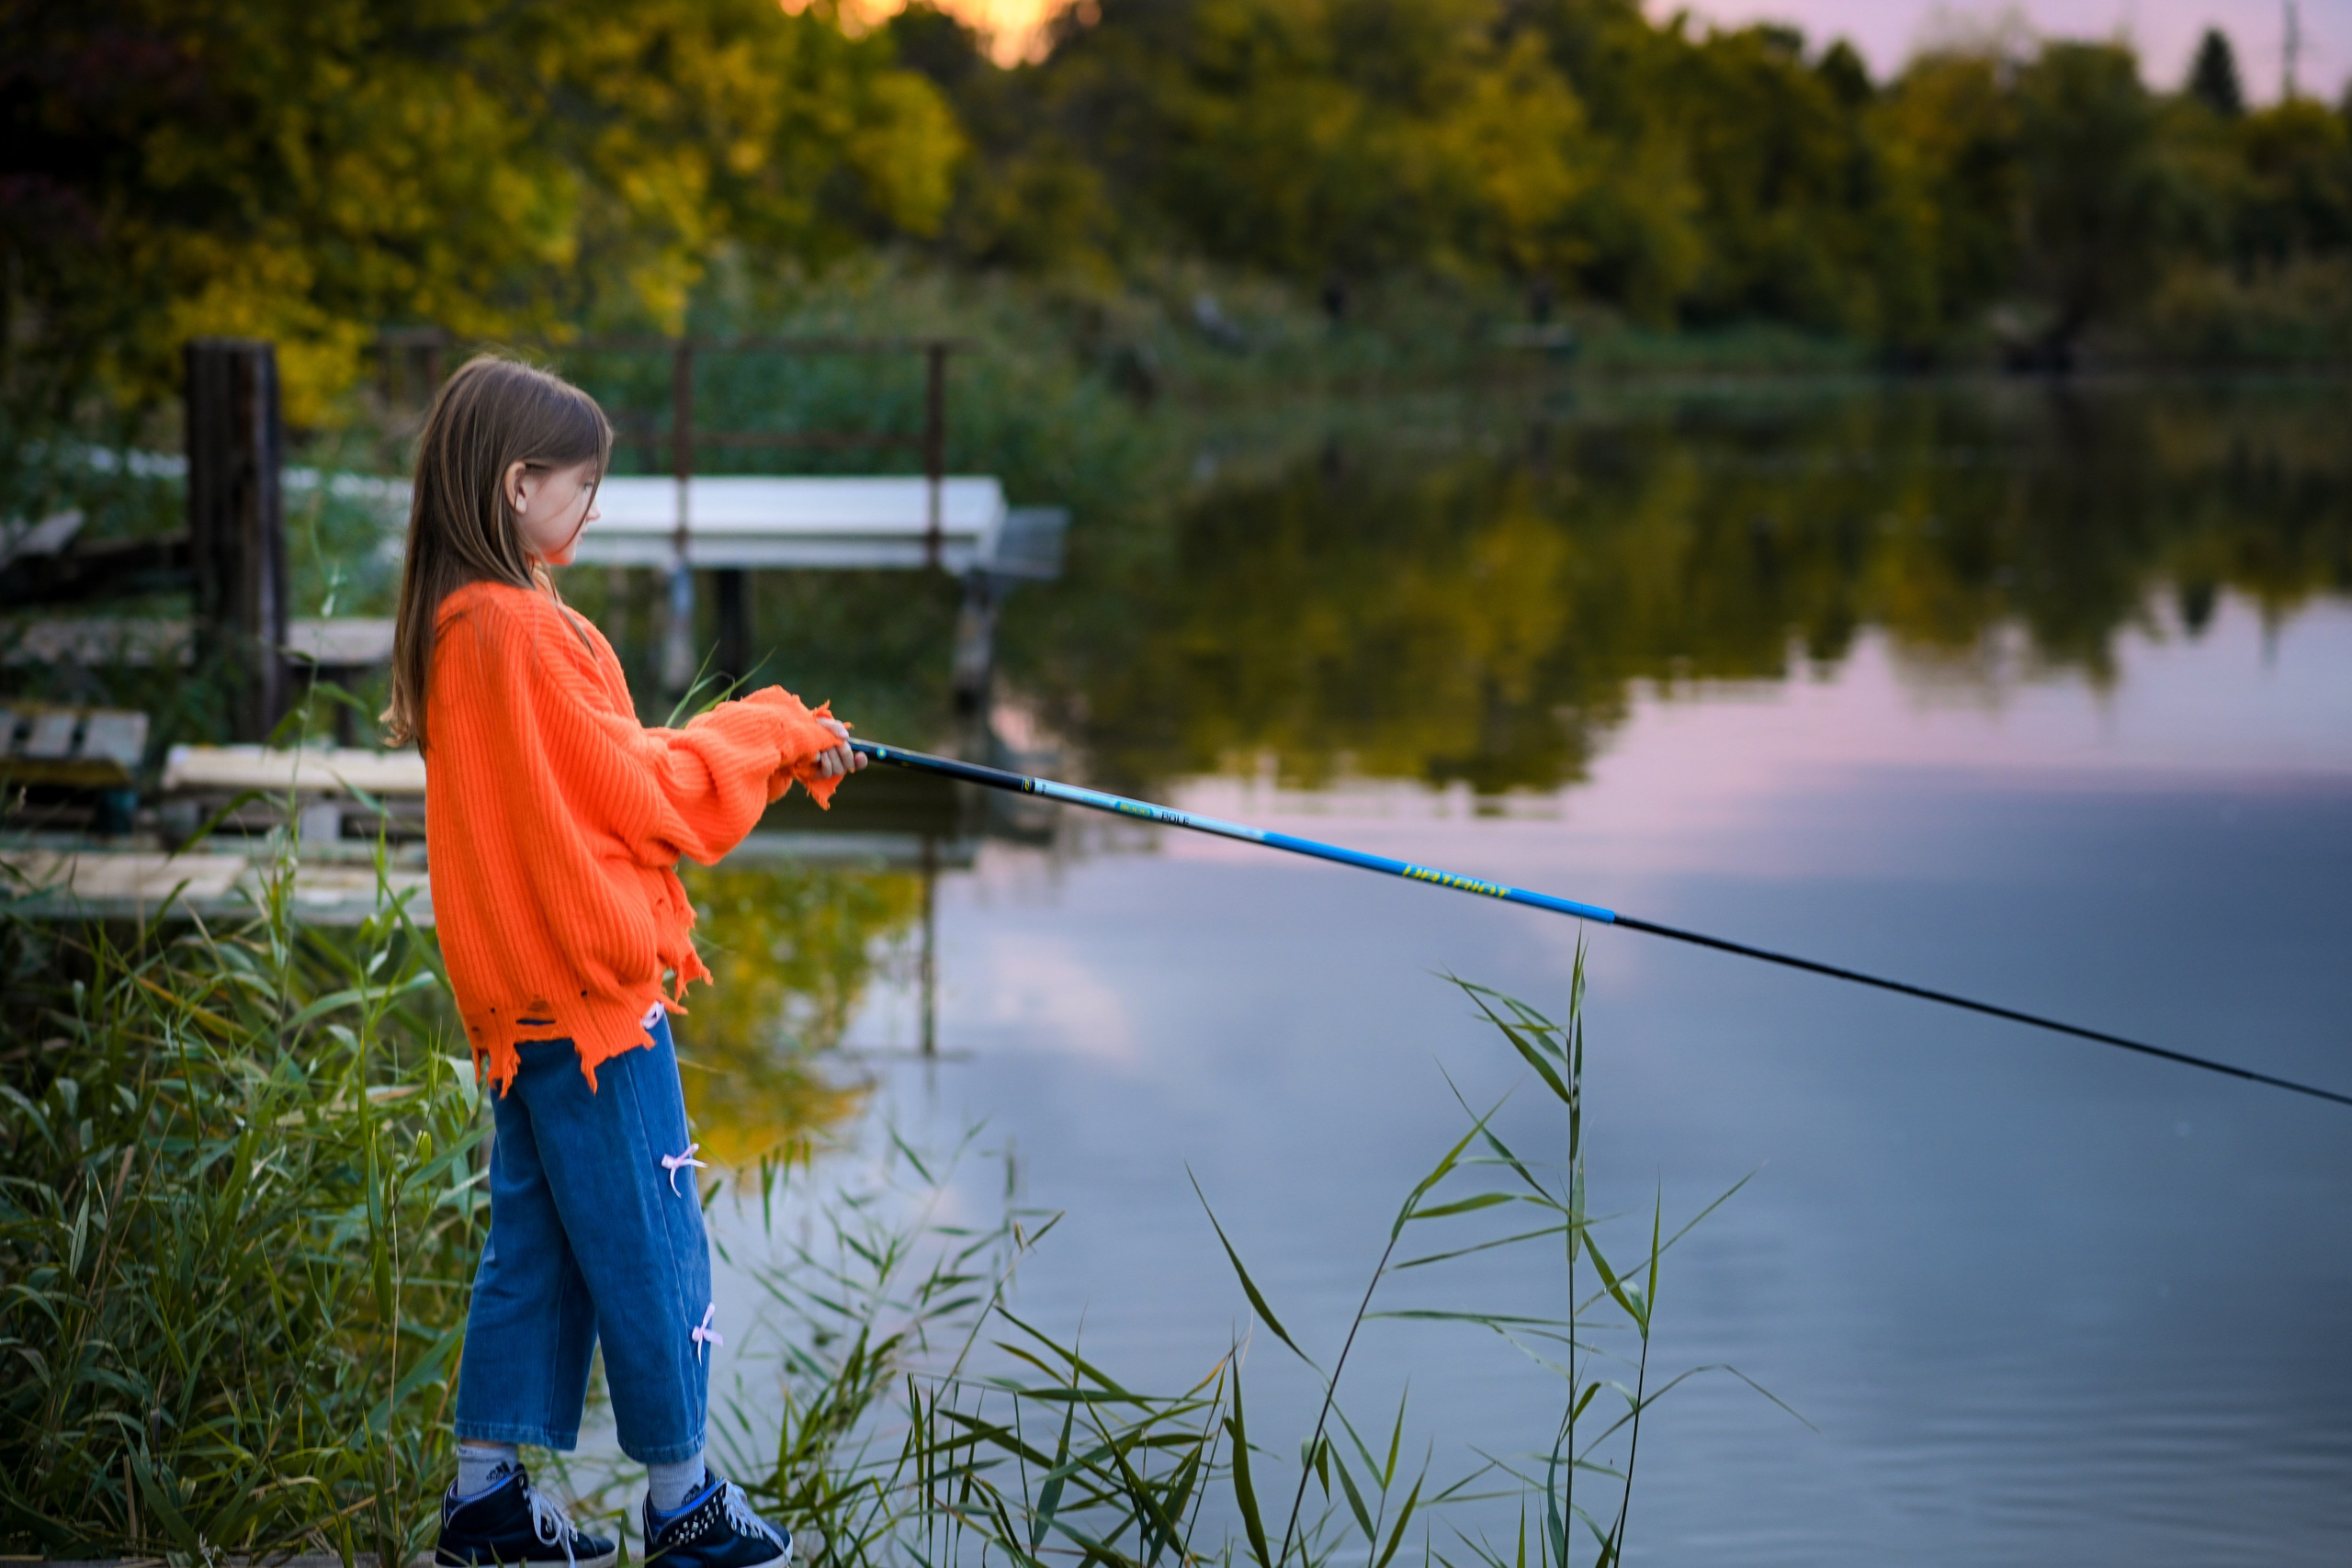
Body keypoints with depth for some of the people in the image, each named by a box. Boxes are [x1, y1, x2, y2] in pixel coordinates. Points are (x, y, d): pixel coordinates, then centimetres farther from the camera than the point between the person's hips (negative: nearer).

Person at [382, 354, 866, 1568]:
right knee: (649, 1249, 1)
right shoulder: (526, 631, -19)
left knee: (533, 1244, 15)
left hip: (517, 1000, 10)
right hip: (590, 991, -10)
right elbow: (640, 794, -15)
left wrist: (783, 751, 12)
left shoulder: (452, 626, 12)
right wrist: (770, 730, -1)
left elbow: (605, 778, 15)